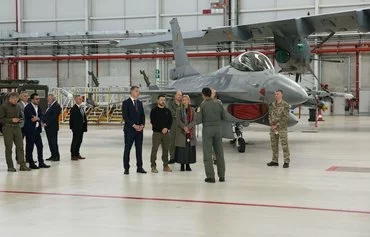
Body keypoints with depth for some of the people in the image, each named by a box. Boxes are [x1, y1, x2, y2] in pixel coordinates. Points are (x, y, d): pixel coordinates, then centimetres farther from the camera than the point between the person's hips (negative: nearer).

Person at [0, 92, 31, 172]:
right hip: (7, 128, -5)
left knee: (20, 146, 0)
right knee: (8, 148, 1)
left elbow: (21, 116, 24)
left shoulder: (17, 106, 13)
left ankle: (22, 165, 2)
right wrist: (11, 120, -17)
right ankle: (10, 166, 9)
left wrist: (20, 119, 1)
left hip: (17, 127, 5)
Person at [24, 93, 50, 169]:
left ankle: (41, 163, 16)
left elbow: (41, 116, 2)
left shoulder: (38, 107, 13)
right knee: (30, 147, 1)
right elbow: (31, 118, -21)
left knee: (40, 146, 9)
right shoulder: (28, 108, -12)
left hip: (37, 129, 8)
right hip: (30, 130, -8)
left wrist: (37, 118, -16)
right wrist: (38, 119, -15)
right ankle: (31, 163, 9)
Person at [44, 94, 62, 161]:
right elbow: (46, 115, 21)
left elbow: (54, 117, -18)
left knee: (53, 142, -6)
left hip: (53, 127, -9)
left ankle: (56, 156, -1)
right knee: (50, 142, 10)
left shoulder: (56, 106, -11)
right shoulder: (50, 106, 19)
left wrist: (47, 123, -17)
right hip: (48, 127, 9)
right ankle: (53, 155, 15)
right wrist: (44, 122, 5)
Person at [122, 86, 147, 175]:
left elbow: (142, 115, 13)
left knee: (139, 149, 7)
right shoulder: (126, 103, -5)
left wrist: (142, 125, -5)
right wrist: (134, 125, -16)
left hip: (139, 129, 5)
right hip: (129, 129, -5)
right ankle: (126, 168, 5)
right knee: (127, 149, 0)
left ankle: (139, 167, 13)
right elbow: (125, 116, -11)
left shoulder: (140, 103, 14)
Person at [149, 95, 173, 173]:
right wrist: (161, 129, -13)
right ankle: (153, 166, -3)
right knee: (154, 149, -6)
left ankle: (165, 166, 13)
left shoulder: (167, 111, 13)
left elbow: (170, 121, 10)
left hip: (166, 132, 4)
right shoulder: (154, 111, 0)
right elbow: (153, 122, -7)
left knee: (166, 149, 6)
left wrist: (167, 128, -8)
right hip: (157, 132, -4)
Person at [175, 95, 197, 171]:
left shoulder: (192, 110, 7)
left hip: (191, 132, 2)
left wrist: (188, 127, -15)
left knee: (190, 148, 1)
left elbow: (194, 120, -1)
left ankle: (188, 165, 9)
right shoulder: (179, 110, 4)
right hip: (181, 132, -2)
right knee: (182, 148, -4)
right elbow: (178, 120, -5)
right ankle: (182, 165, 4)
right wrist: (184, 127, -18)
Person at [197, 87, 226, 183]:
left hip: (207, 129, -3)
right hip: (218, 129, 3)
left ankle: (210, 176, 0)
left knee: (207, 154, 2)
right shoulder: (218, 104, 2)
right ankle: (221, 176, 13)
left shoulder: (202, 105, -8)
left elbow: (198, 120, -10)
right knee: (220, 153, 10)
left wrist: (198, 112, 8)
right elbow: (223, 117, 9)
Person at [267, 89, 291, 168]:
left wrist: (277, 125, -13)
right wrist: (272, 125, -4)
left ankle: (286, 162, -1)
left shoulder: (285, 105, -7)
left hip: (282, 128, -6)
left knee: (284, 145, -5)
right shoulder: (272, 105, 11)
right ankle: (275, 161, 16)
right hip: (273, 128, 6)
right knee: (274, 145, 9)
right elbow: (270, 115, 12)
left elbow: (285, 118, -12)